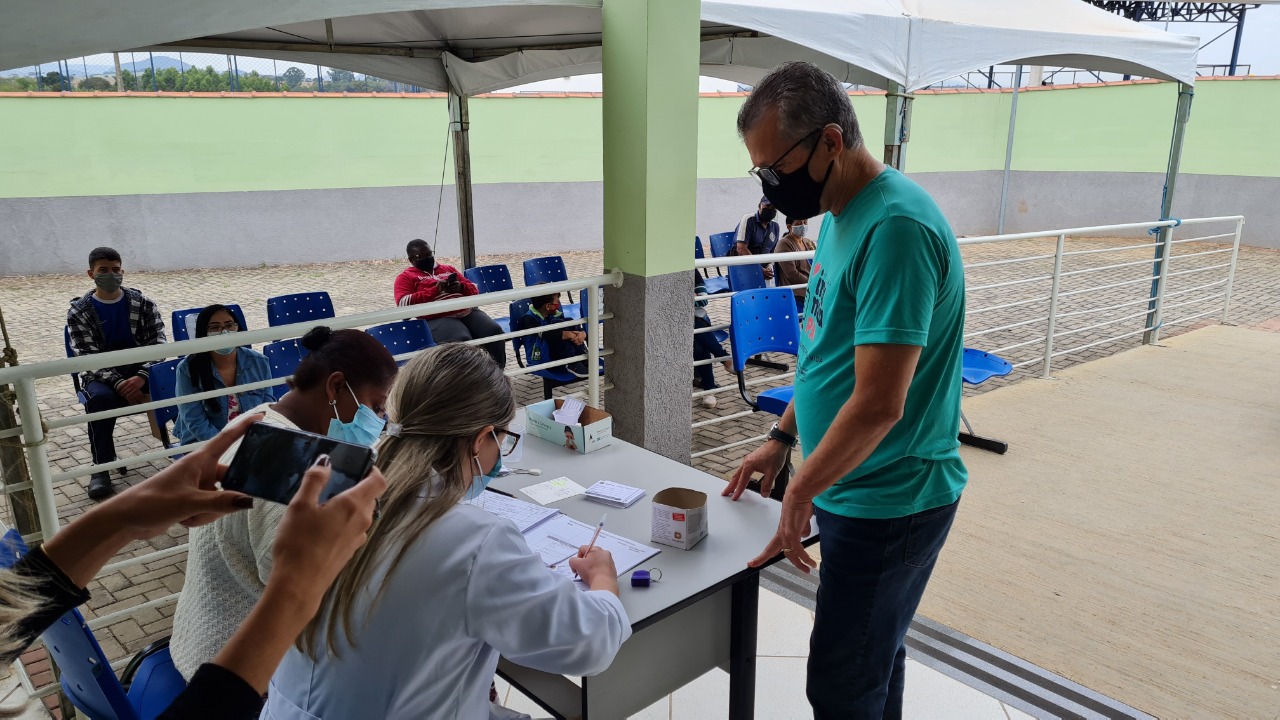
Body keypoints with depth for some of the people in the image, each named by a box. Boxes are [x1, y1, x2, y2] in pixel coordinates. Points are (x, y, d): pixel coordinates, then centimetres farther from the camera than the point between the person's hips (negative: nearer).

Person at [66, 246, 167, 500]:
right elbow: (88, 357, -9)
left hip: (142, 369, 1)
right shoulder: (79, 312, -1)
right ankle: (101, 468, -21)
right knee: (100, 398, -35)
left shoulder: (143, 303, 2)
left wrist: (141, 377, -24)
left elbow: (157, 343, -5)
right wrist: (119, 384, -25)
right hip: (101, 374, -1)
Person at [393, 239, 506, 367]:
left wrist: (461, 287, 1)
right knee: (463, 341, -35)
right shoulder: (406, 276, 13)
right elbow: (404, 304, -5)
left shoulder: (448, 269, 27)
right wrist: (435, 290, -10)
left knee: (494, 331, -23)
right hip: (438, 318, -5)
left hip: (468, 311, 5)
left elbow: (475, 290, 26)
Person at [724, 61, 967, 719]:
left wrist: (801, 492, -15)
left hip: (887, 502, -9)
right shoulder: (843, 214, 7)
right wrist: (782, 437, 15)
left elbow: (878, 402, -26)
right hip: (858, 488, 9)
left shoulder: (896, 227, -24)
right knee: (875, 656, 22)